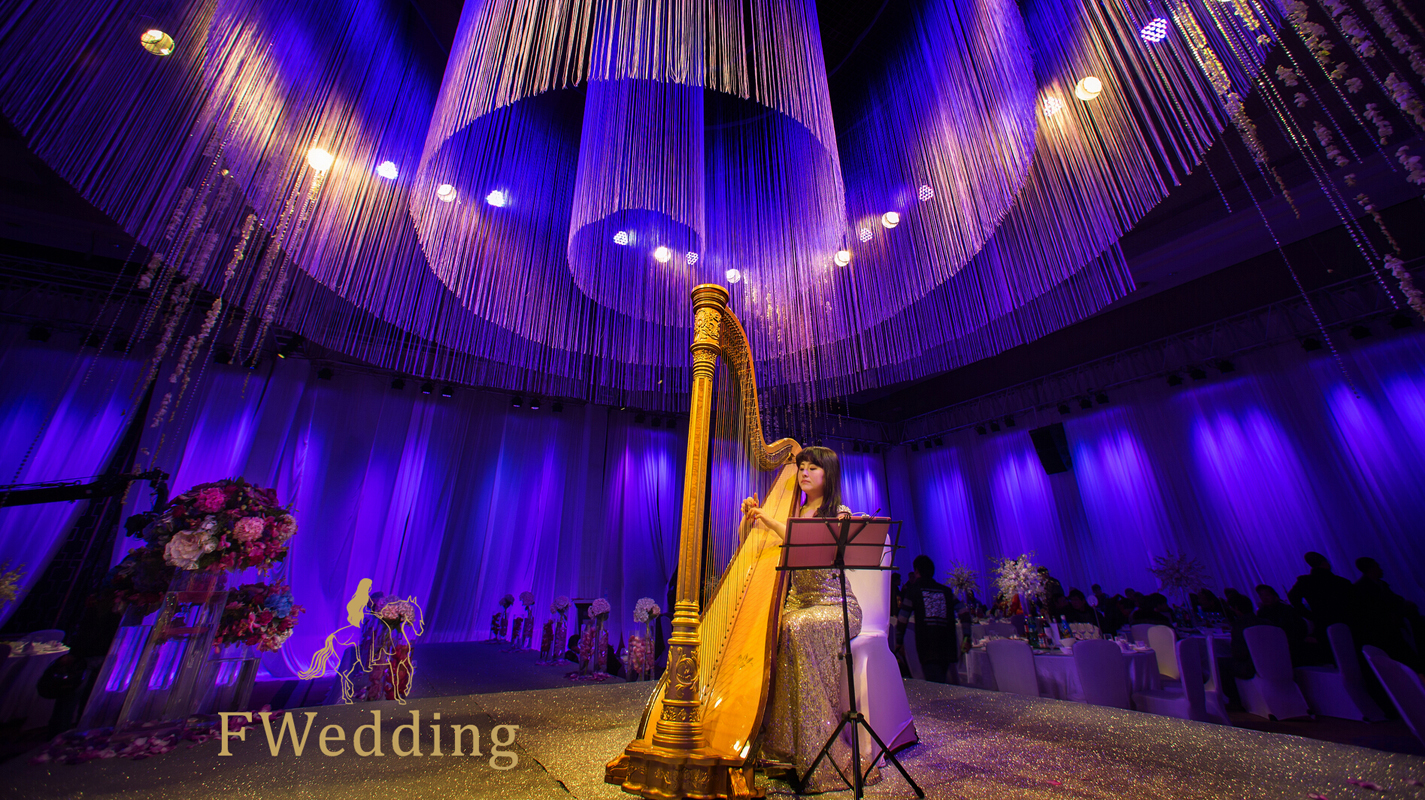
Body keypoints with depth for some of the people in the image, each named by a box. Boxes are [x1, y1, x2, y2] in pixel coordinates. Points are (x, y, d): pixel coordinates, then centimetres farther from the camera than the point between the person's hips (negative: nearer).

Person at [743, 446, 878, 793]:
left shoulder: (840, 514, -3)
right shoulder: (791, 512, 11)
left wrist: (772, 521, -25)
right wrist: (749, 519, -8)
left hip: (835, 605, -4)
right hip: (797, 602, 5)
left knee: (798, 628, -34)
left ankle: (818, 755, -24)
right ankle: (771, 743, -14)